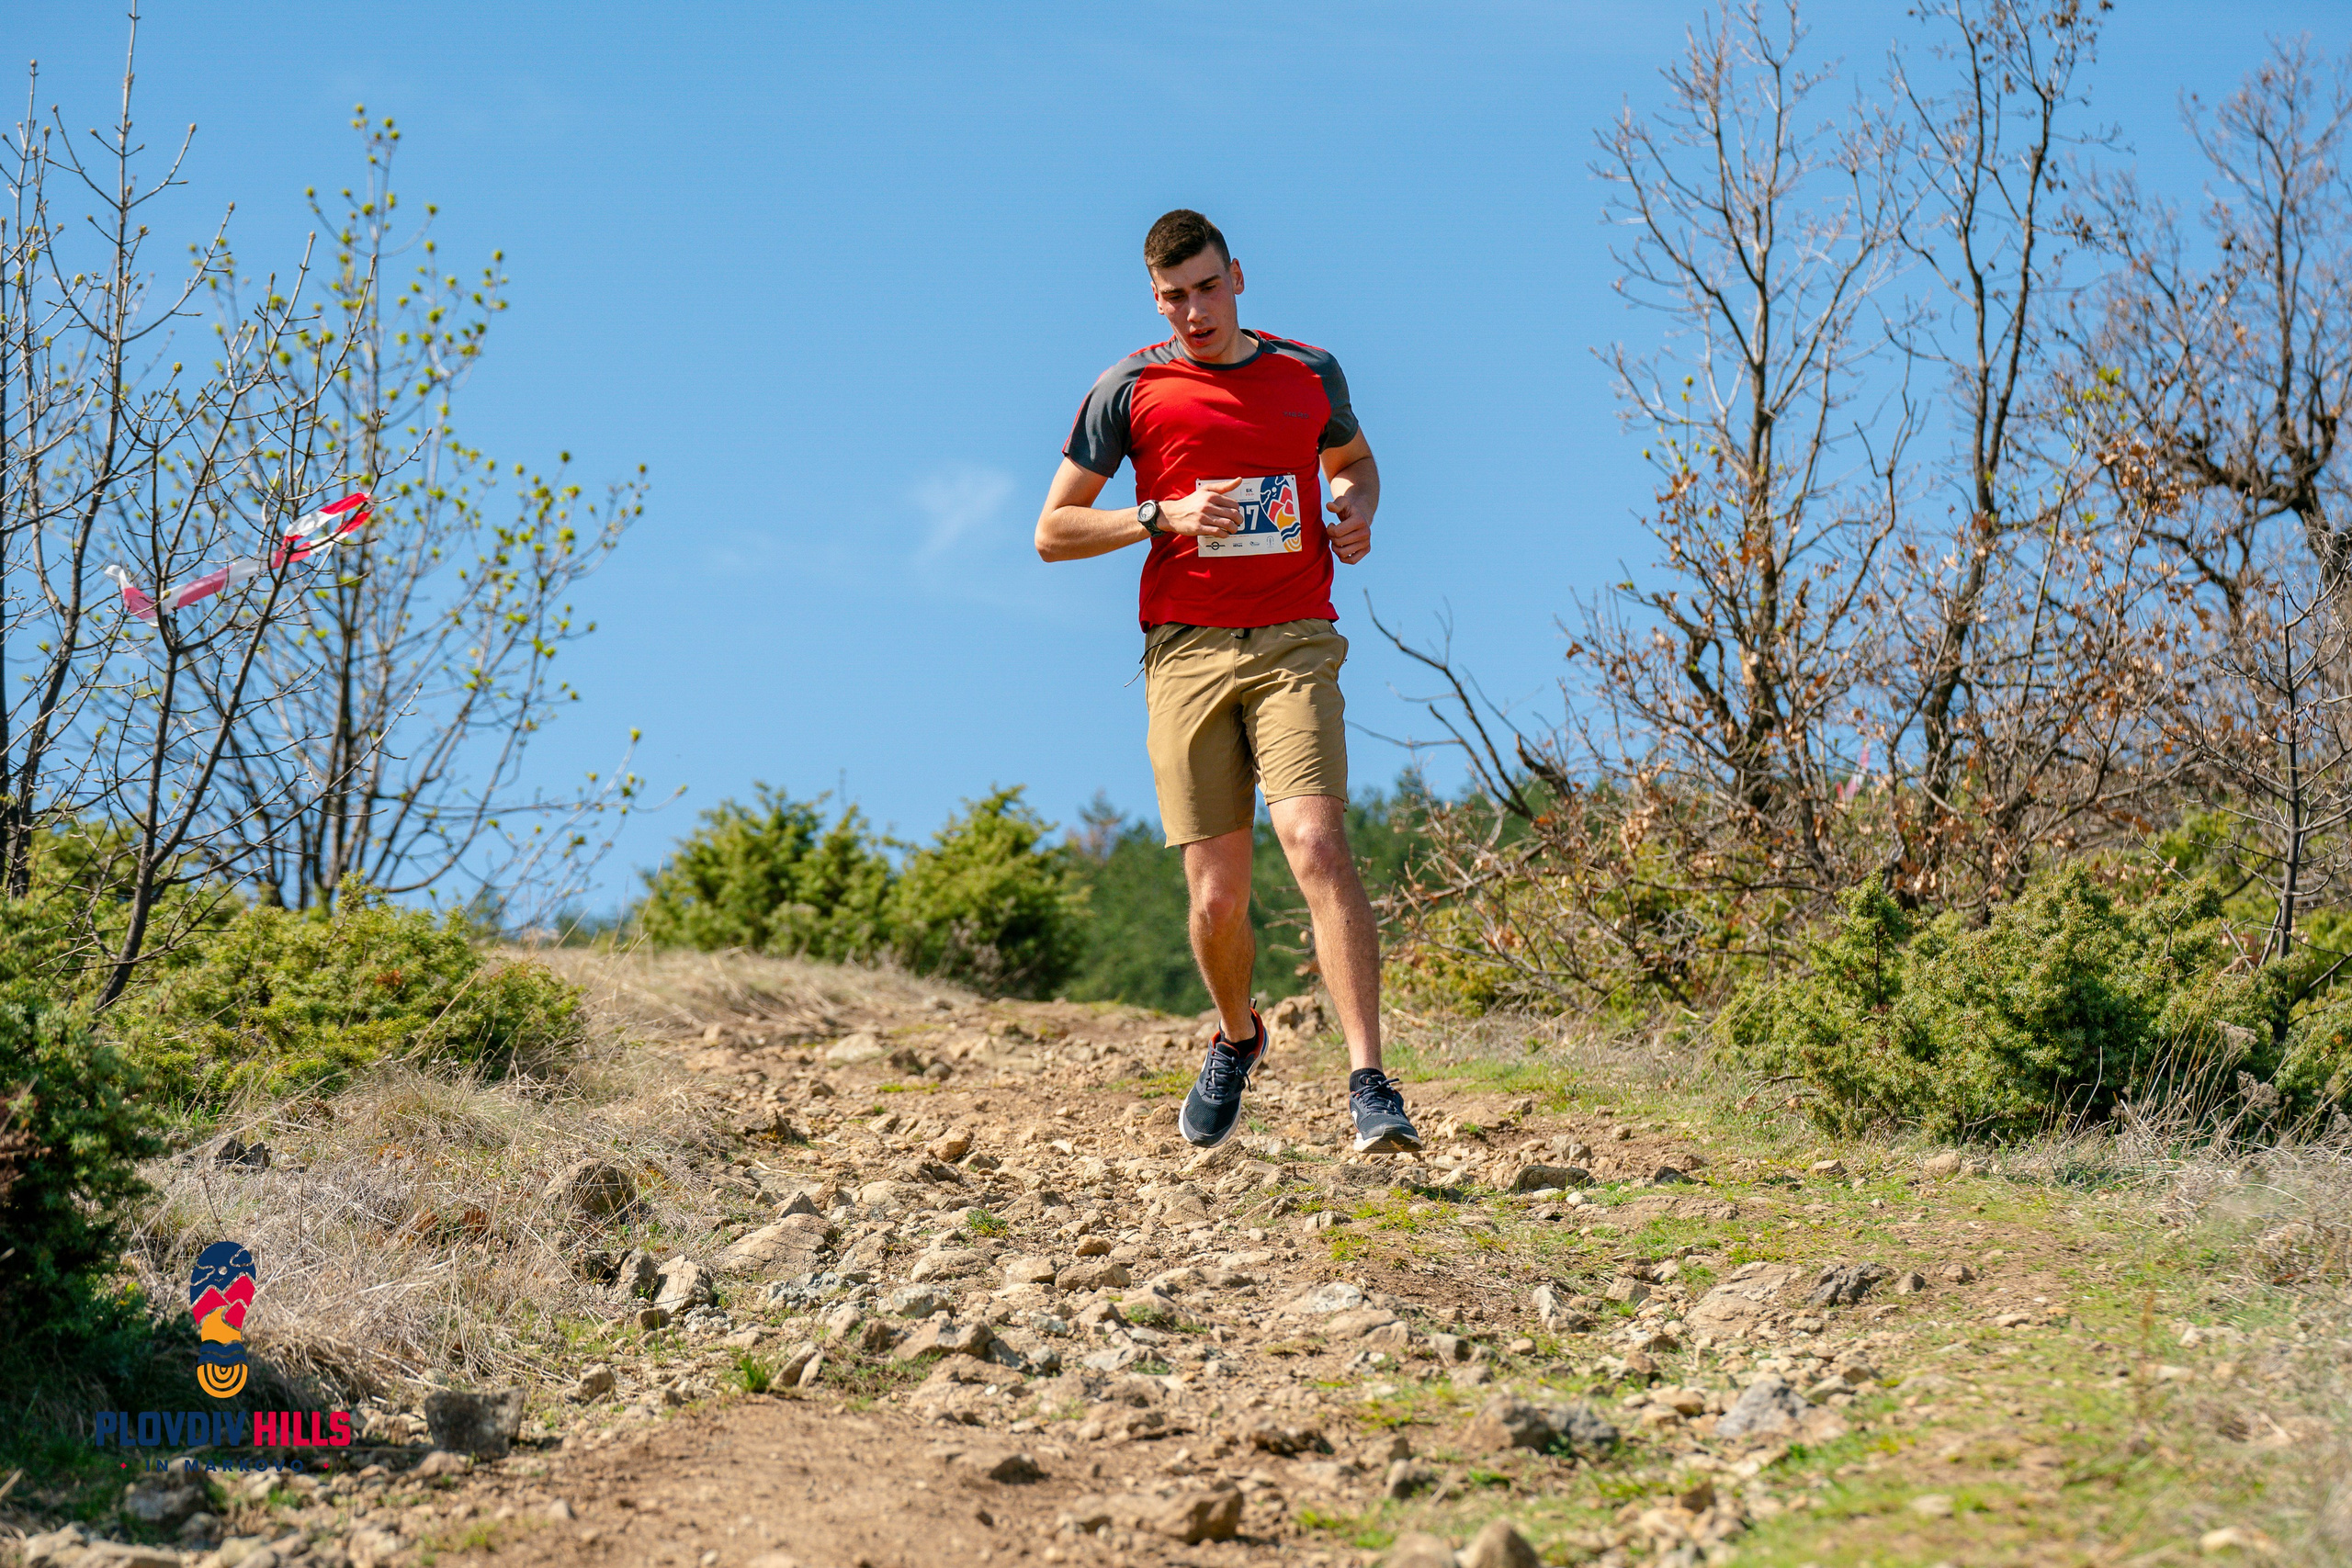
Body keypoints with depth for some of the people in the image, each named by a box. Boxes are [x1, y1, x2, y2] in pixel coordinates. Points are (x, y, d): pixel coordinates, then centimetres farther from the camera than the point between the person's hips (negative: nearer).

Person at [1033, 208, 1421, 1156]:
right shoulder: (1131, 390, 6)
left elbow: (1352, 460, 32)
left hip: (1293, 645, 0)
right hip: (1186, 651, 0)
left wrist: (1357, 508, 8)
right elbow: (1053, 531, 9)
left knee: (1316, 843, -21)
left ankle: (1369, 1086, -23)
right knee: (1216, 899, -1)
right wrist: (1163, 517, -7)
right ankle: (1236, 1037, 32)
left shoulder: (1311, 374, 12)